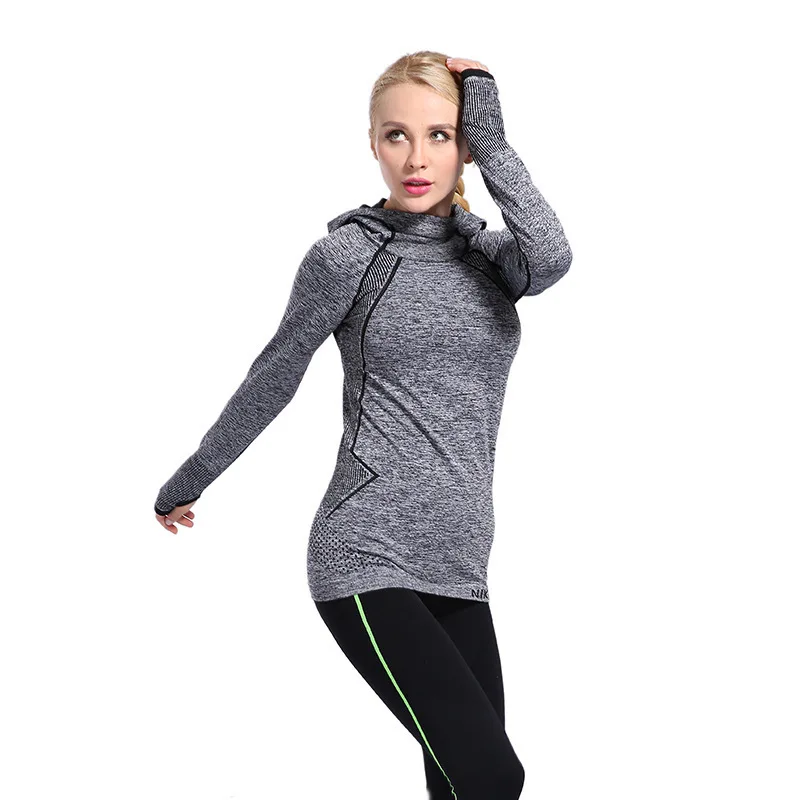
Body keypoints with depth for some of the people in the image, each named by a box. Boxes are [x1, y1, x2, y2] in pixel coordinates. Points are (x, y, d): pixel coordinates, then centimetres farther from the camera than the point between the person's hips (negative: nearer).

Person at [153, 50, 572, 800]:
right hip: (367, 561, -5)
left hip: (456, 567, 5)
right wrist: (190, 481, 17)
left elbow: (552, 259, -14)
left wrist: (491, 136, -10)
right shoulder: (348, 253, -2)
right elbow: (272, 379, 8)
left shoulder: (490, 253, 10)